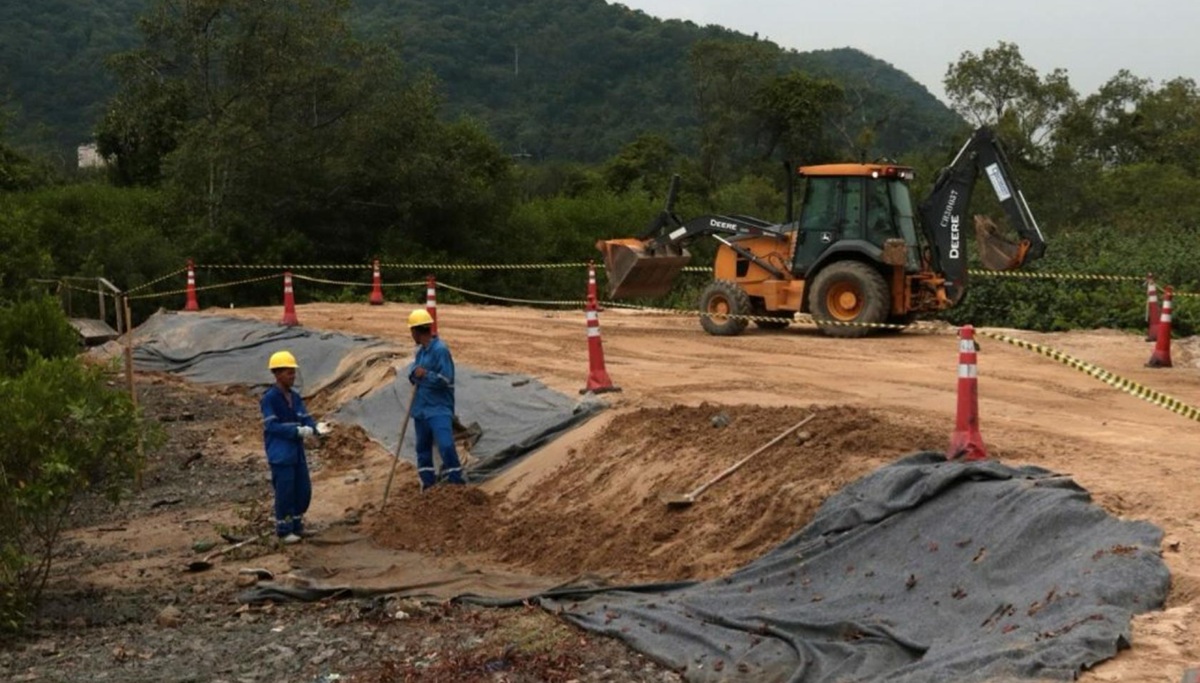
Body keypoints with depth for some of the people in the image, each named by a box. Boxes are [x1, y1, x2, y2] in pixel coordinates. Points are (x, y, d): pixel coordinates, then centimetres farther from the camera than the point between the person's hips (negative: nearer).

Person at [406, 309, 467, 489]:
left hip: (439, 408, -9)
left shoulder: (440, 349, -14)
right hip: (420, 407, 9)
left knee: (446, 445, -16)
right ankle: (428, 483, 23)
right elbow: (415, 373, 16)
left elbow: (446, 380, -18)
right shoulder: (420, 350, 12)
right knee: (423, 447, 13)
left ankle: (456, 482, -7)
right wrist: (414, 374, -5)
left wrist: (426, 375, -22)